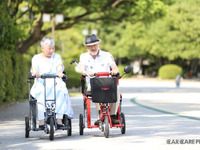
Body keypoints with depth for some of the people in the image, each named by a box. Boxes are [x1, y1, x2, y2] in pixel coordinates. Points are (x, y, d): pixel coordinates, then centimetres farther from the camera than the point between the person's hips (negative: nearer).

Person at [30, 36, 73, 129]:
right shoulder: (36, 58, 14)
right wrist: (35, 73, -29)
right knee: (41, 95, -34)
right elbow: (34, 67, -4)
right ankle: (41, 121, -32)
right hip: (41, 83, -1)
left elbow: (59, 66, -2)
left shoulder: (56, 57, 17)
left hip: (55, 83, 1)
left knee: (60, 93, -32)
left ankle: (59, 120, -29)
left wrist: (60, 72, -27)